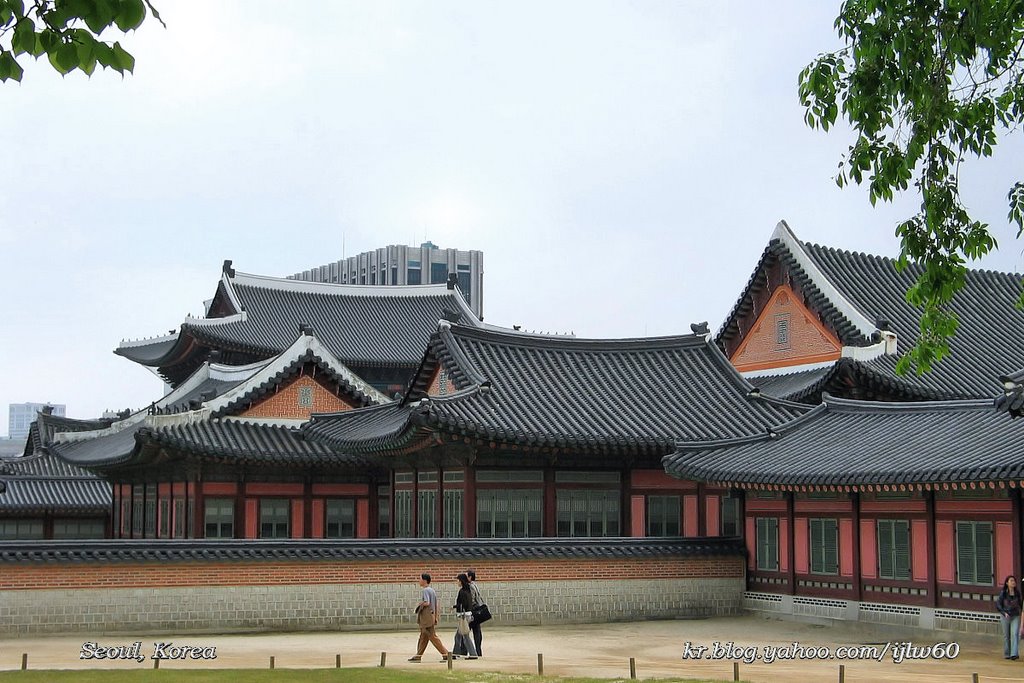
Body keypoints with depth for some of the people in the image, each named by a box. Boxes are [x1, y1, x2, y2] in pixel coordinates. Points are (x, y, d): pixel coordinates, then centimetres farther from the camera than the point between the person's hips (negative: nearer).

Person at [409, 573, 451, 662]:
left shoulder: (426, 590, -13)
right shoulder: (432, 591, 15)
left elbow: (427, 603, -26)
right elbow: (436, 606, 17)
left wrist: (420, 604, -7)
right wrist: (436, 618, 20)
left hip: (426, 617, -10)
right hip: (431, 616, 10)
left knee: (433, 637, -7)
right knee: (423, 638, 13)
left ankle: (445, 654, -9)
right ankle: (418, 655, 18)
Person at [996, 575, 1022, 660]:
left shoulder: (1017, 593, 1)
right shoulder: (1003, 593, -6)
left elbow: (1020, 604, 14)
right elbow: (998, 605, -5)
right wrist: (1004, 613, -17)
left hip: (1015, 616, 1)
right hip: (1005, 616, -1)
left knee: (1015, 634, -13)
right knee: (1006, 636, 6)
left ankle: (1014, 654, -20)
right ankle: (1006, 654, 17)